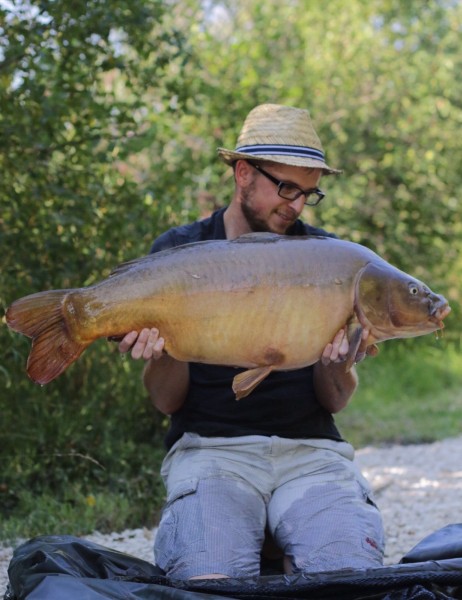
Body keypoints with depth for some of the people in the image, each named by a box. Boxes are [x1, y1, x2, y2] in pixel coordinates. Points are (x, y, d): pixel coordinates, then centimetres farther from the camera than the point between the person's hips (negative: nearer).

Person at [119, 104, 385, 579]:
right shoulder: (178, 252, 6)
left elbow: (335, 403, 8)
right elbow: (167, 402, 5)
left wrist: (336, 363, -14)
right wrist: (163, 350, -17)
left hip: (309, 448, 2)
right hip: (209, 446, -1)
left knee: (353, 576, -26)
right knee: (208, 580, -30)